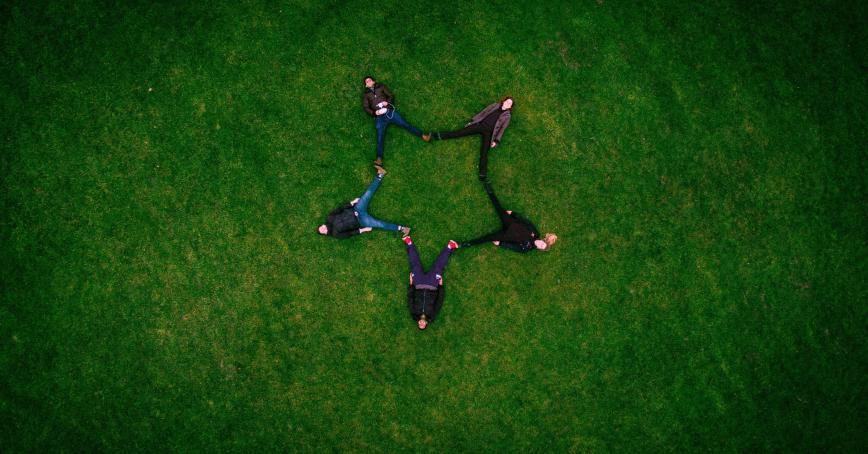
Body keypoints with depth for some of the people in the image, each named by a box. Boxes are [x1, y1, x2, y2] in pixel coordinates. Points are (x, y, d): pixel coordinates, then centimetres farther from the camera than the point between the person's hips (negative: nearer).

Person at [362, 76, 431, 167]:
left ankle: (423, 136, -9)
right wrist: (374, 113, -11)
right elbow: (366, 107, 8)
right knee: (380, 138, -13)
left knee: (405, 124, -9)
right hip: (379, 117, -1)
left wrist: (387, 101, -10)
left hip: (390, 111, 1)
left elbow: (391, 95, 12)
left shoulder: (381, 87, 19)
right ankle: (379, 159, -25)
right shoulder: (365, 94, 18)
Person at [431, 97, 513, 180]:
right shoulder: (495, 106, 16)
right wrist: (472, 121, 8)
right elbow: (483, 113, 14)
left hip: (489, 131, -3)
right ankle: (439, 136, -15)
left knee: (484, 152, -18)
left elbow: (501, 128, 3)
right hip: (481, 125, 3)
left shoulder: (507, 115, 9)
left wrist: (496, 140, -6)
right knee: (462, 132, -11)